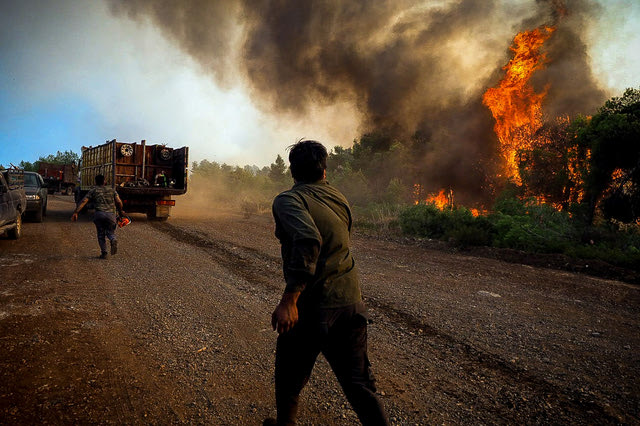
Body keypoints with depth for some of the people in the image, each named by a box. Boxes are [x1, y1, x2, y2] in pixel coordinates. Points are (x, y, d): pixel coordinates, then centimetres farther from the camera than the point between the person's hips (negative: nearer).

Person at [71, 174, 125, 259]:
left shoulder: (93, 190, 14)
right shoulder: (111, 190, 18)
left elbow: (83, 201, 1)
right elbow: (119, 202, 7)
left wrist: (76, 212, -4)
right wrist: (121, 211, 23)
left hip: (99, 214, -1)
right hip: (111, 214, 1)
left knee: (101, 234, 13)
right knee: (110, 232, 15)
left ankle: (103, 253, 7)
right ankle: (113, 240, -19)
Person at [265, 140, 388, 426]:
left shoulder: (289, 200, -11)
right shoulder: (338, 198, 9)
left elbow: (308, 240, -30)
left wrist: (288, 300, -30)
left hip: (314, 306, -5)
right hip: (352, 303, 6)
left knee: (290, 377, 20)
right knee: (359, 384, 13)